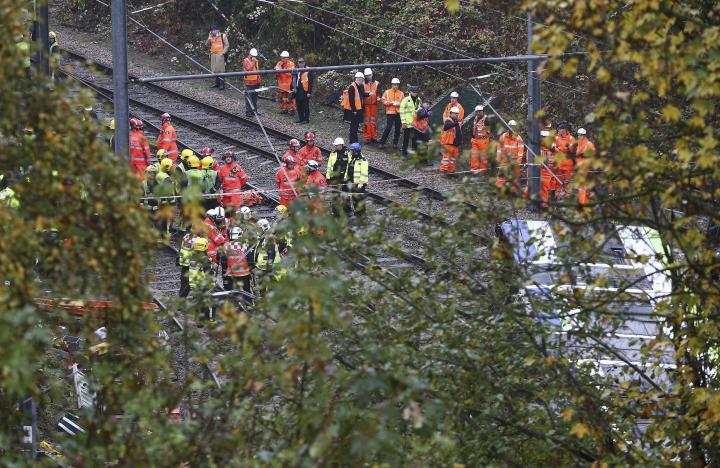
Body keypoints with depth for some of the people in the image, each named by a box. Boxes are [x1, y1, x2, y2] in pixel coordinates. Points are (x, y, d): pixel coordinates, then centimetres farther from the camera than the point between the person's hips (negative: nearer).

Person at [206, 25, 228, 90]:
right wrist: (209, 37, -6)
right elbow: (206, 44, 6)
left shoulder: (222, 36, -3)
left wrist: (223, 53, -12)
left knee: (221, 69, -8)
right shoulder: (211, 37, 13)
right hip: (213, 55, 6)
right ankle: (217, 83, 15)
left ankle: (222, 84, -7)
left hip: (220, 55, -5)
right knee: (215, 70, 6)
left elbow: (227, 45, -3)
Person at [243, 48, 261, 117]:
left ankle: (254, 111, 20)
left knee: (255, 98, 12)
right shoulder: (246, 61, -8)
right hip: (249, 82, -7)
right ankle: (248, 112, -5)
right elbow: (248, 69, -24)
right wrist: (253, 62, -25)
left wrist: (259, 79, 20)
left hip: (256, 82, 7)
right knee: (249, 98, -7)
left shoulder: (256, 61, 15)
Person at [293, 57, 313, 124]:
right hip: (297, 92, 7)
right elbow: (293, 80, 22)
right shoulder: (296, 71, 13)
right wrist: (293, 88, 14)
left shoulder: (308, 71, -7)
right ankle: (301, 119, 19)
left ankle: (306, 119, 1)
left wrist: (309, 92, -12)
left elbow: (310, 82, -9)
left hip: (305, 92, -7)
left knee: (305, 106, -3)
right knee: (299, 106, 11)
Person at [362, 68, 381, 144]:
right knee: (366, 121, -3)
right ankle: (367, 138, 0)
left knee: (373, 121, 8)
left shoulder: (376, 83, 10)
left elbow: (379, 92, 12)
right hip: (366, 104, -3)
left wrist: (378, 97, -9)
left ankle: (373, 137, 14)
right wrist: (368, 94, -27)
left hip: (374, 104, 3)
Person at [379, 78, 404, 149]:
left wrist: (399, 104, -12)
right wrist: (391, 103, -11)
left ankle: (395, 143, 15)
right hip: (390, 113, -3)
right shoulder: (387, 92, 5)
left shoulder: (401, 93, 9)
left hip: (398, 113, 3)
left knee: (398, 129, 4)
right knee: (388, 128, -11)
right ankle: (382, 142, -2)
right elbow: (383, 101, 0)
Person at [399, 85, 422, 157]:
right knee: (406, 138, 2)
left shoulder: (418, 100, 11)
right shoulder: (406, 100, -7)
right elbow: (402, 111, -8)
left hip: (416, 123, 5)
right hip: (407, 123, -5)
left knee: (415, 138, 8)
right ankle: (404, 153, 11)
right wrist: (403, 122, -14)